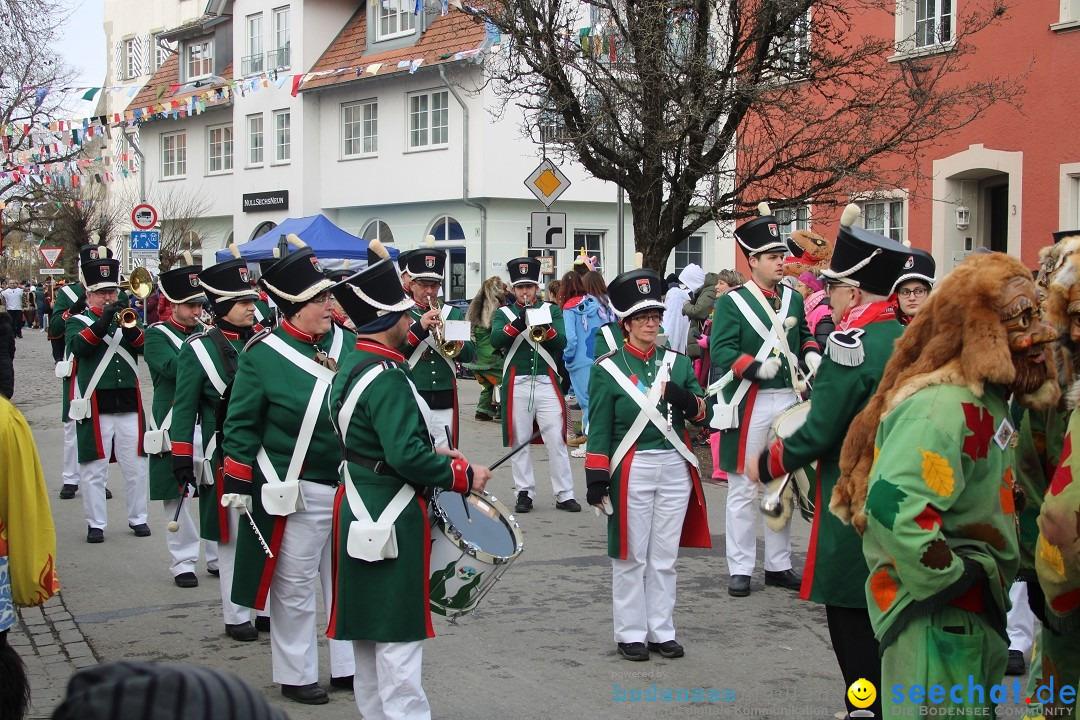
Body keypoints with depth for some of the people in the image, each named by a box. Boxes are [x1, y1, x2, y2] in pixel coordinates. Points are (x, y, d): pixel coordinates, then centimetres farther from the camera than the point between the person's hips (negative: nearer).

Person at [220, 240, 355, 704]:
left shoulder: (348, 344, 3)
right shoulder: (263, 354, -10)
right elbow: (241, 425, -5)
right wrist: (238, 486, -7)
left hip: (350, 488, 5)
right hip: (295, 493, -5)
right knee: (295, 587, 7)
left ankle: (349, 666, 28)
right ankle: (296, 675, 21)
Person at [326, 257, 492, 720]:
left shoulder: (351, 365, 9)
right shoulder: (386, 377, -22)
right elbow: (407, 457, -28)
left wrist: (435, 452, 13)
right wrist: (464, 475, -16)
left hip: (359, 509, 10)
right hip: (391, 521, -10)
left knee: (368, 626, 16)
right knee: (398, 632, -5)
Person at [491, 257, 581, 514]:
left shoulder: (552, 310, 10)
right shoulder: (504, 313, 8)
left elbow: (561, 342, -3)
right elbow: (495, 340, -10)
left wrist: (544, 327, -20)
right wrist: (519, 322, -23)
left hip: (547, 382, 0)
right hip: (517, 384, 0)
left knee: (557, 441, -1)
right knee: (519, 442, 4)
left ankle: (564, 494, 3)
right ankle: (524, 492, 13)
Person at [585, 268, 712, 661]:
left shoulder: (678, 362, 9)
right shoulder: (607, 369, -3)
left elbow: (702, 411, 6)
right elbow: (599, 429, -5)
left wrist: (684, 398, -15)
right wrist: (596, 480, -10)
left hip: (675, 468, 4)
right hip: (631, 470, -4)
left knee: (665, 556, 10)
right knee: (631, 556, 3)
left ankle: (661, 631, 19)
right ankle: (630, 634, 12)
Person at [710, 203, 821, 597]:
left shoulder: (793, 298, 12)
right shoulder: (732, 301, -6)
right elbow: (720, 350, -13)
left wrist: (812, 354, 1)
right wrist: (756, 367, -27)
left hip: (789, 400, 6)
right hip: (750, 404, -5)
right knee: (744, 489, 1)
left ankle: (779, 565, 22)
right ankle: (740, 569, 9)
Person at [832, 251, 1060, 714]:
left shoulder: (984, 398, 10)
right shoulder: (940, 407, -24)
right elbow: (893, 506, -36)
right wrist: (951, 580, -24)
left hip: (975, 613, 10)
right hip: (936, 618, -10)